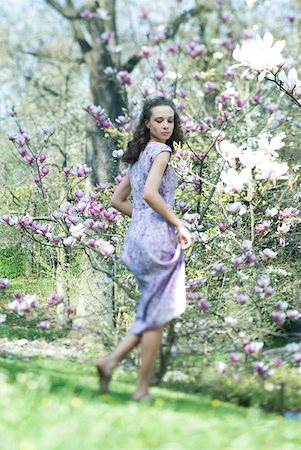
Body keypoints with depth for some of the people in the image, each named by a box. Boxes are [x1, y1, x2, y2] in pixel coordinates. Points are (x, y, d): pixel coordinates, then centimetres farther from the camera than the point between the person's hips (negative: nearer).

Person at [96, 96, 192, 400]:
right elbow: (150, 193, -23)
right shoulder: (161, 151, -8)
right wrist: (179, 225, -15)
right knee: (157, 315, -1)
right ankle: (143, 388, 3)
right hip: (158, 238, -9)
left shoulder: (139, 155, 18)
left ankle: (111, 360, 3)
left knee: (152, 313, 15)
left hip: (137, 237, 9)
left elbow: (117, 200, 20)